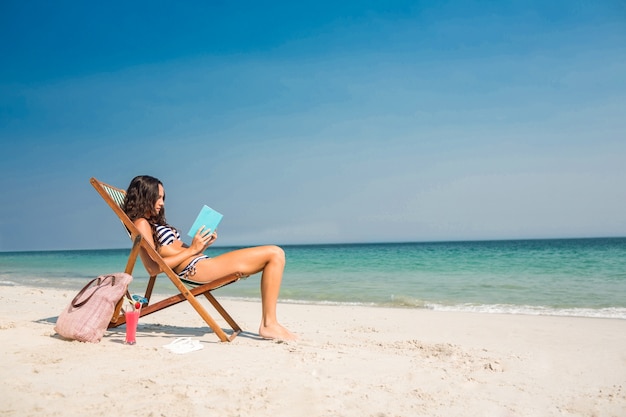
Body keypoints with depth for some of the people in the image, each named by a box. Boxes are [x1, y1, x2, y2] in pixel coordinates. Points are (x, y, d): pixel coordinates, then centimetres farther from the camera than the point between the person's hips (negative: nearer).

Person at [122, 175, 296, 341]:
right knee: (274, 254, -12)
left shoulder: (154, 223, 25)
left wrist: (203, 245, 5)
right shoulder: (141, 224, -5)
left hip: (201, 263, 10)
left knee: (275, 255, 9)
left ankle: (268, 324, 0)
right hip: (194, 269, -10)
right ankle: (269, 324, -11)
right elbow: (153, 268, -17)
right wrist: (191, 250, -14)